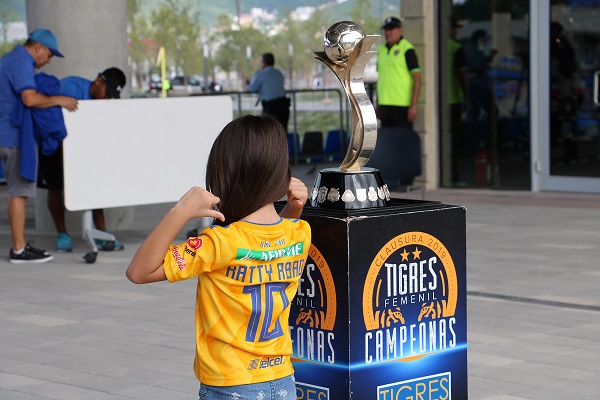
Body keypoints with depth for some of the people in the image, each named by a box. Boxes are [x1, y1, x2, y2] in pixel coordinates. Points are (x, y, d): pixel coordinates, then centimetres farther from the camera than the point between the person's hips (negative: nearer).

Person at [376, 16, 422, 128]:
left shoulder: (407, 49, -6)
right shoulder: (382, 50, 15)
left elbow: (417, 78, -10)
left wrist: (413, 106, -16)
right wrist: (377, 105, 17)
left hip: (401, 105, -7)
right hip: (384, 104, 7)